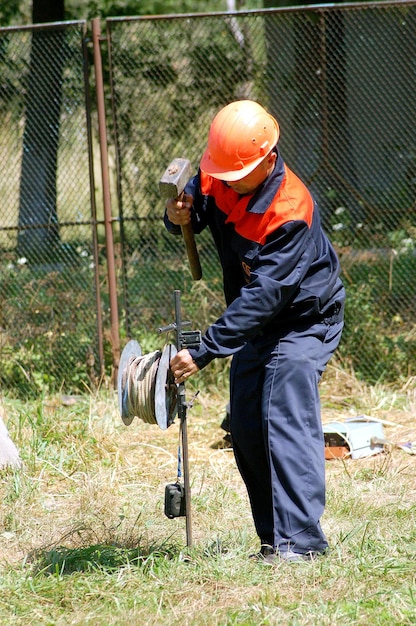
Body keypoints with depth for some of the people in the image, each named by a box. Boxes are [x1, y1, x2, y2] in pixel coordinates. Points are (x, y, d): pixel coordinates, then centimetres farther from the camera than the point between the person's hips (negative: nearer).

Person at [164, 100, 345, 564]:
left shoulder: (291, 211, -33)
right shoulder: (218, 177, -12)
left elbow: (264, 296, -35)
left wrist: (204, 352, -39)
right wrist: (179, 216, -23)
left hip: (304, 320, -8)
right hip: (255, 321, 8)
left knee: (286, 416, -20)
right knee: (246, 429, 6)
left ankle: (301, 539, -23)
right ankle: (272, 539, 12)